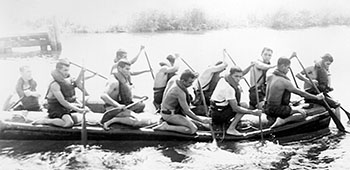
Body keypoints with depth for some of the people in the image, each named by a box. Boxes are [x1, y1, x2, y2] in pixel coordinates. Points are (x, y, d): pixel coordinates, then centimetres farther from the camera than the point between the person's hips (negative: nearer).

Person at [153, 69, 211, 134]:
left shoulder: (176, 83, 0)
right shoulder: (180, 92, -27)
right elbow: (187, 111, -22)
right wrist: (200, 120, -14)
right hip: (170, 115, -10)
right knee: (193, 129, -16)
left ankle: (167, 123, 10)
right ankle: (166, 127, -14)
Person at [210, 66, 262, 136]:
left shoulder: (223, 79, 1)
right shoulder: (229, 88, -27)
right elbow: (235, 108, -26)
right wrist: (252, 112, -24)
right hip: (218, 116, -10)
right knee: (244, 106, -10)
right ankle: (231, 129, -8)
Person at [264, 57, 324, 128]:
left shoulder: (270, 77, 4)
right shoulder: (284, 81, -19)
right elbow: (300, 93, -14)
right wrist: (316, 97, -6)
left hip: (268, 108, 8)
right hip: (277, 109, -8)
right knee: (303, 113, -1)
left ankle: (272, 118, 11)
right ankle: (282, 121, -14)